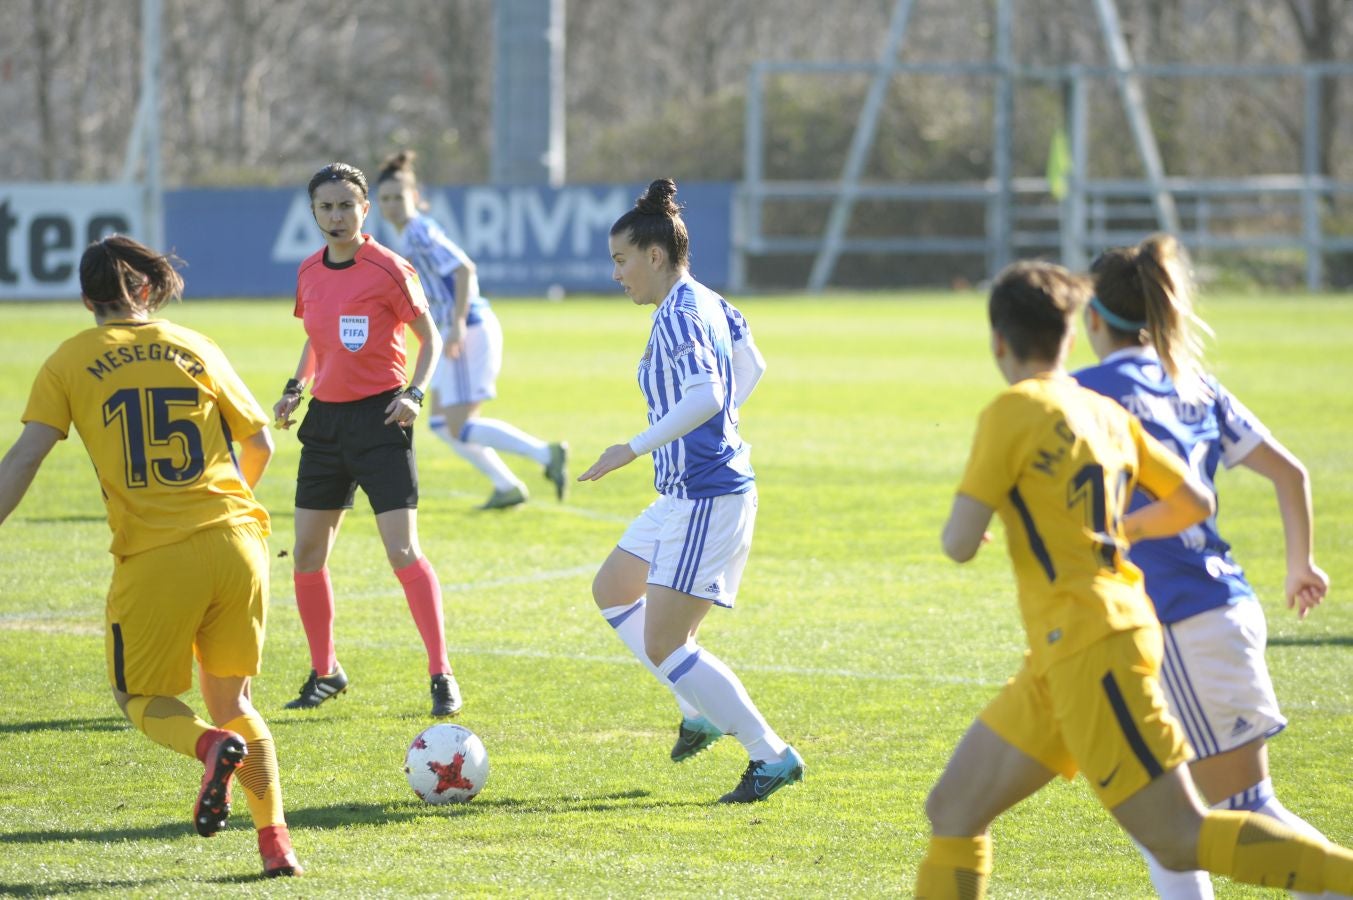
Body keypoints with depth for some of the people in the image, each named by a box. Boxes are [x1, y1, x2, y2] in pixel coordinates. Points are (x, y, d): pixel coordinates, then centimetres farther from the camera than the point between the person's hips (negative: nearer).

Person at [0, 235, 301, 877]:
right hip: (236, 539, 3)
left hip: (154, 557, -3)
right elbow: (260, 445, 18)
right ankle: (275, 841, 6)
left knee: (141, 697, 15)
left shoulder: (70, 362, 5)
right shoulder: (194, 348, 12)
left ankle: (212, 747, -18)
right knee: (231, 698, 19)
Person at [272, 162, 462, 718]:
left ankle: (442, 676, -6)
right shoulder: (310, 272, 7)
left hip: (379, 420, -6)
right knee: (307, 552, 5)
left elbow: (430, 338, -2)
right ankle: (324, 673, 21)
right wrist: (295, 388, 8)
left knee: (403, 552, -12)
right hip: (326, 418, 6)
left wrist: (414, 392, -16)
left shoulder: (389, 270, -10)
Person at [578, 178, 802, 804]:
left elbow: (705, 396, -32)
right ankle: (703, 711, 24)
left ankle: (772, 757, -3)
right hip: (686, 495, 11)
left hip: (707, 500, -11)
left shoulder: (678, 316, -18)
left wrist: (634, 449, -28)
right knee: (611, 591, 24)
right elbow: (750, 368, 24)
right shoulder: (708, 303, 10)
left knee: (662, 647, -7)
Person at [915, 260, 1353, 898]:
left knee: (1180, 839, -10)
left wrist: (957, 523, 12)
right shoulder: (1106, 414, 13)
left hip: (1088, 647, -9)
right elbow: (1195, 502, 21)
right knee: (952, 812, 10)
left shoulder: (1012, 411, -9)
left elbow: (960, 545, -12)